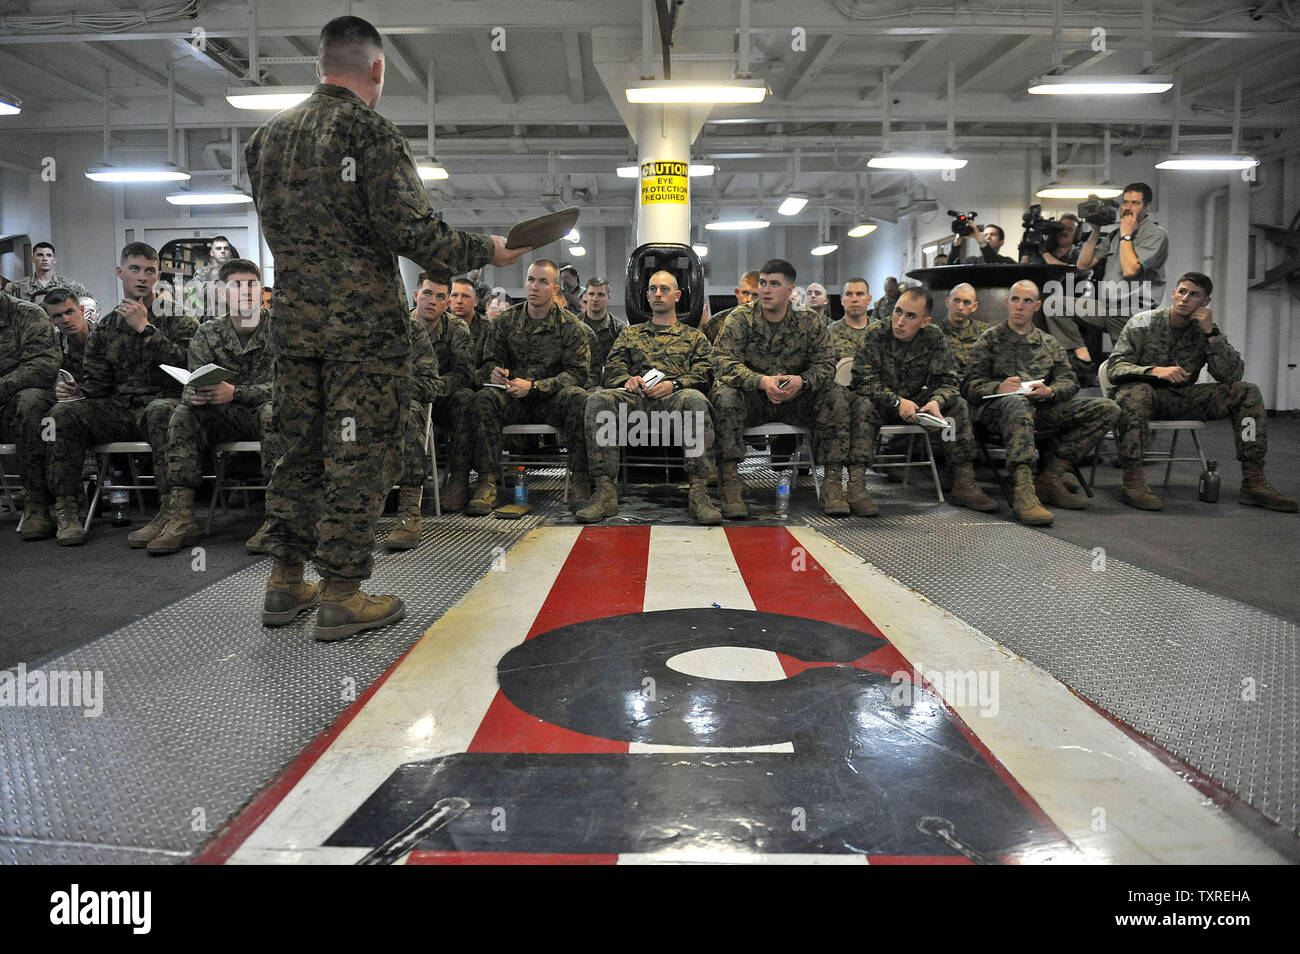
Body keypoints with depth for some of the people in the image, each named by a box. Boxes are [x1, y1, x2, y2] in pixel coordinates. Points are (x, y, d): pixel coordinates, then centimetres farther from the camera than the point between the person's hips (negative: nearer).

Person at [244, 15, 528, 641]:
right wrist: (487, 251, -5)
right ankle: (341, 596, 4)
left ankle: (285, 582, 22)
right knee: (358, 455, -1)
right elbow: (413, 232, -16)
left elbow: (276, 226, 19)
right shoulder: (372, 134, -10)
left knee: (298, 449, 14)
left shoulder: (268, 136, 13)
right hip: (363, 322, -7)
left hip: (293, 318, 7)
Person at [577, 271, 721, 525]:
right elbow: (612, 370, 20)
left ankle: (699, 492, -43)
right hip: (635, 400, 2)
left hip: (674, 399, -2)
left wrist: (674, 384, -9)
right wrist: (626, 380, -4)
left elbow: (703, 375, 11)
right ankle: (604, 492, -38)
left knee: (695, 399, -39)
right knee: (598, 400, -32)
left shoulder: (694, 337, 27)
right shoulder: (629, 334, 33)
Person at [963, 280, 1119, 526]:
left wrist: (1050, 391, -10)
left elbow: (1070, 382, 14)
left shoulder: (1049, 343, 26)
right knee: (1018, 403, -41)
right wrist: (998, 387, -18)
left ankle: (1049, 479, -22)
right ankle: (1024, 492, -53)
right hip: (997, 407, -5)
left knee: (1107, 409, -13)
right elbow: (970, 385, 4)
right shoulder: (990, 339, 15)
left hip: (1042, 407, 5)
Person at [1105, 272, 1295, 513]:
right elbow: (1114, 368, -15)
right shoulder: (1143, 323, -5)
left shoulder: (1207, 331, 5)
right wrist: (1156, 371, -32)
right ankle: (1132, 482, -42)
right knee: (1135, 391, -40)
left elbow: (1232, 376, -8)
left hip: (1183, 398, 5)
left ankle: (1253, 482, -13)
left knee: (1247, 392, -11)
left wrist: (1211, 333, -15)